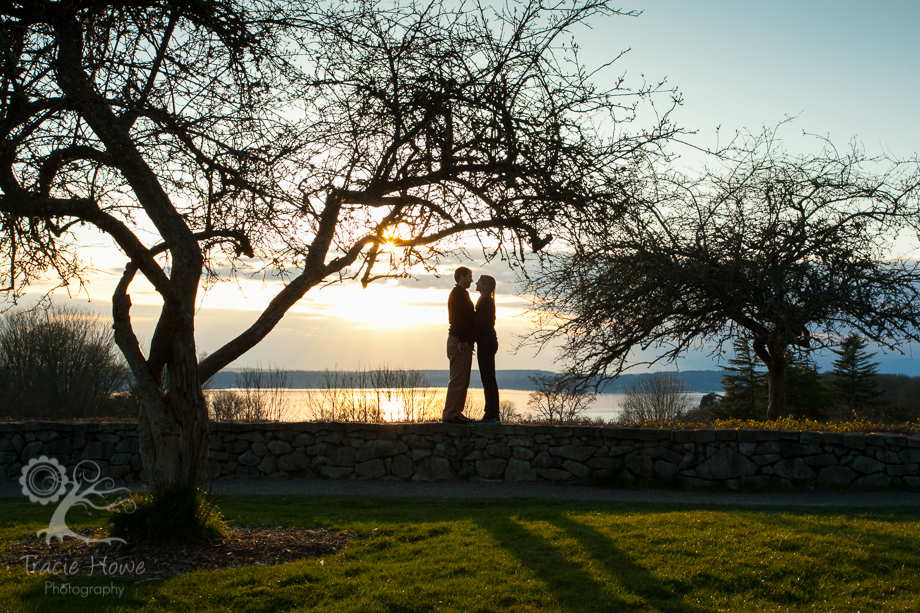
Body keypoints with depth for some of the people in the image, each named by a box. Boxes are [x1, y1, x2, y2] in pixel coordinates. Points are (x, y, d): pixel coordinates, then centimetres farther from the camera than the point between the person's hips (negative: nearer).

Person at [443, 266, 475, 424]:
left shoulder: (462, 294, 23)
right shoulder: (457, 293, -8)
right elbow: (456, 318, -19)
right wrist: (462, 340, -25)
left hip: (463, 342, 10)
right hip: (459, 341, -10)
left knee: (463, 381, 10)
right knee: (457, 380, -11)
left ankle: (456, 413, 13)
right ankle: (450, 414, -11)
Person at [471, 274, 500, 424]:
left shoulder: (485, 301, -13)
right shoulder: (488, 301, 17)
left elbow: (480, 323, -19)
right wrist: (471, 339, 15)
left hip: (485, 343, -10)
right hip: (489, 341, 10)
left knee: (487, 379, -9)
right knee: (490, 379, 10)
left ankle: (491, 415, -10)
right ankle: (493, 415, 12)